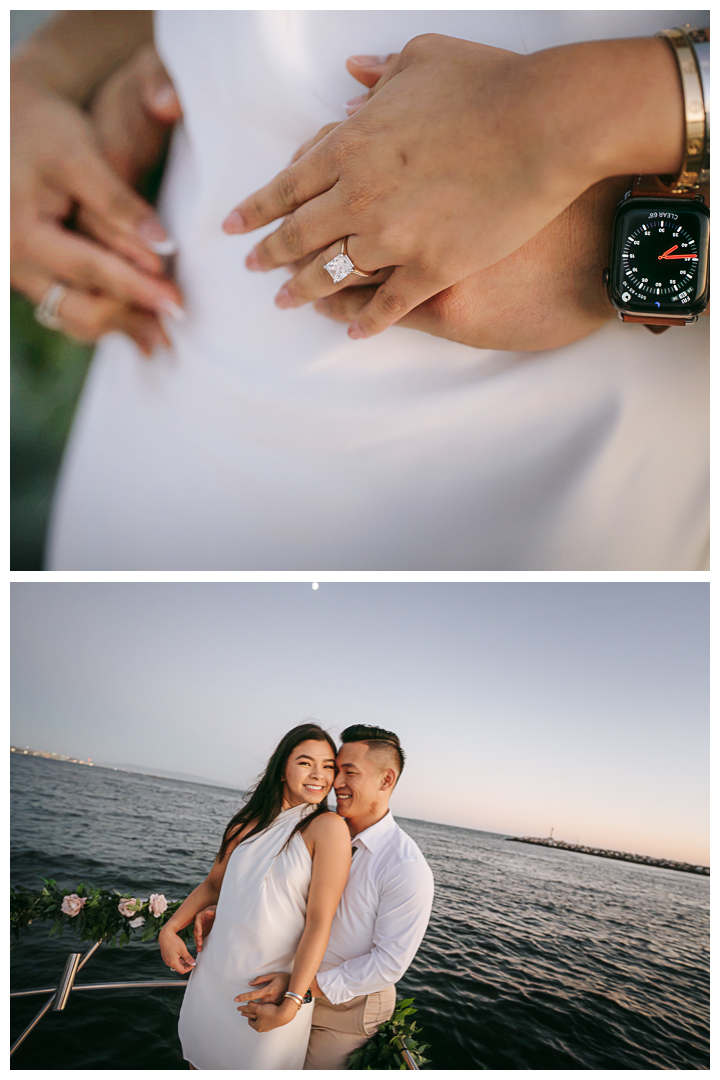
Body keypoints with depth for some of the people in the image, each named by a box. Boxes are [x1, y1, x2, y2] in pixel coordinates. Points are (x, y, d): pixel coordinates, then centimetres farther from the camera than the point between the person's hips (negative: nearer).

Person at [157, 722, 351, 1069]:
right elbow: (213, 884, 14)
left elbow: (319, 922, -19)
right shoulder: (251, 821, 2)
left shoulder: (328, 827, -16)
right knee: (200, 1060, 22)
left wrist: (290, 1004, -20)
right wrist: (169, 929, 2)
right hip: (213, 973, 5)